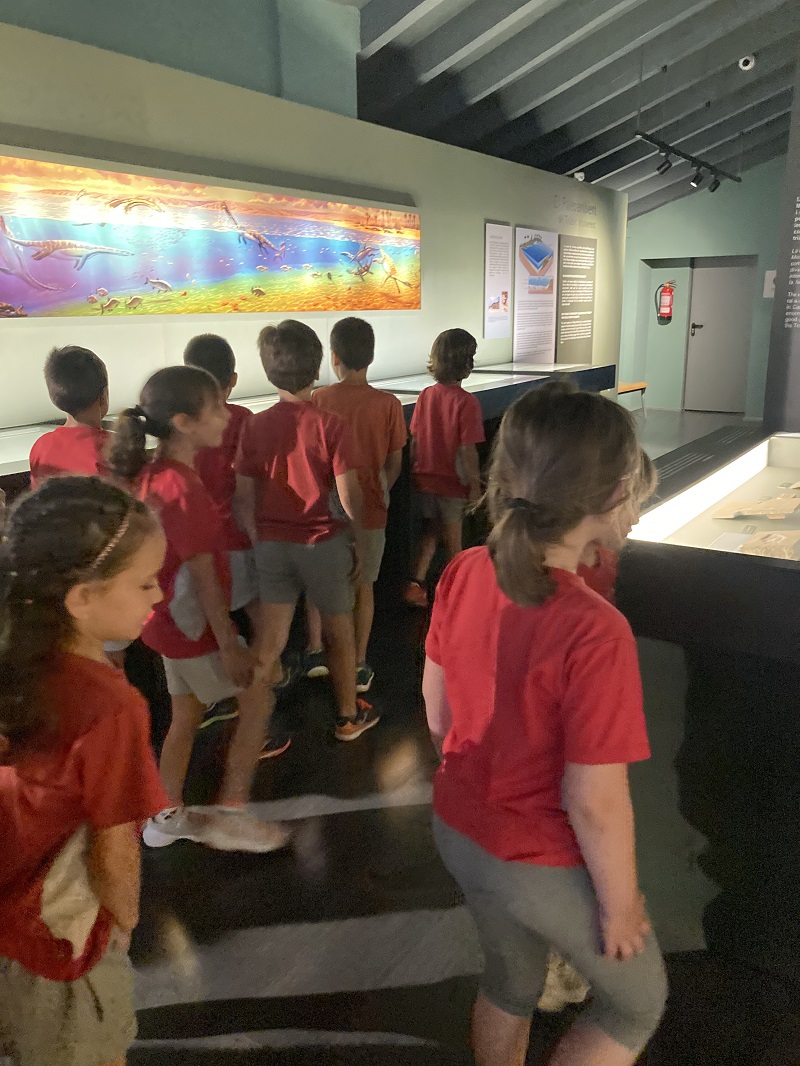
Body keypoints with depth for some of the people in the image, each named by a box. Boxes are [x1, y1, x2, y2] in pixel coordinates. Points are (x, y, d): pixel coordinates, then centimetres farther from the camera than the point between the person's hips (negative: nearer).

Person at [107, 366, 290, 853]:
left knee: (187, 715, 20)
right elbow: (203, 575, -23)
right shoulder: (182, 488, -26)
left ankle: (168, 816, 35)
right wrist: (228, 643, -17)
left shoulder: (153, 474, 2)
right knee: (258, 697, 6)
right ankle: (230, 815, 14)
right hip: (193, 624, -9)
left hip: (171, 619, 9)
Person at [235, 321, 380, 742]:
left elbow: (245, 497, -1)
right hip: (323, 542, -2)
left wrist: (258, 543, 11)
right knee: (340, 633, 18)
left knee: (269, 642, 10)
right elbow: (349, 495, -12)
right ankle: (349, 717, 34)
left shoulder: (254, 426, -4)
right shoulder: (330, 425, -13)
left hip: (272, 545, 3)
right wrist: (358, 540, 3)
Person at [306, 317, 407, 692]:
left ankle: (315, 651, 23)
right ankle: (358, 667, 19)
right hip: (369, 509, 0)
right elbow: (394, 465, -3)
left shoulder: (317, 400, -10)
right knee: (363, 586, 12)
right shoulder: (388, 404, -10)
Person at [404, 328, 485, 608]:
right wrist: (475, 485, -9)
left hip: (425, 479, 5)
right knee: (452, 538, 10)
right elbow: (467, 450, -18)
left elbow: (414, 441, 3)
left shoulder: (426, 395, -2)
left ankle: (415, 583, 9)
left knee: (431, 532, 19)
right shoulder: (466, 402, -17)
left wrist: (416, 472, 14)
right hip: (452, 482, -5)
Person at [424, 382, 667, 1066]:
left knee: (511, 981, 32)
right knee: (638, 1003, 25)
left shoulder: (463, 575, -14)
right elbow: (595, 803, -25)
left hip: (460, 831, 6)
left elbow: (437, 714, -1)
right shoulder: (594, 632, -34)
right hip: (544, 865, -6)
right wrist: (619, 905, -8)